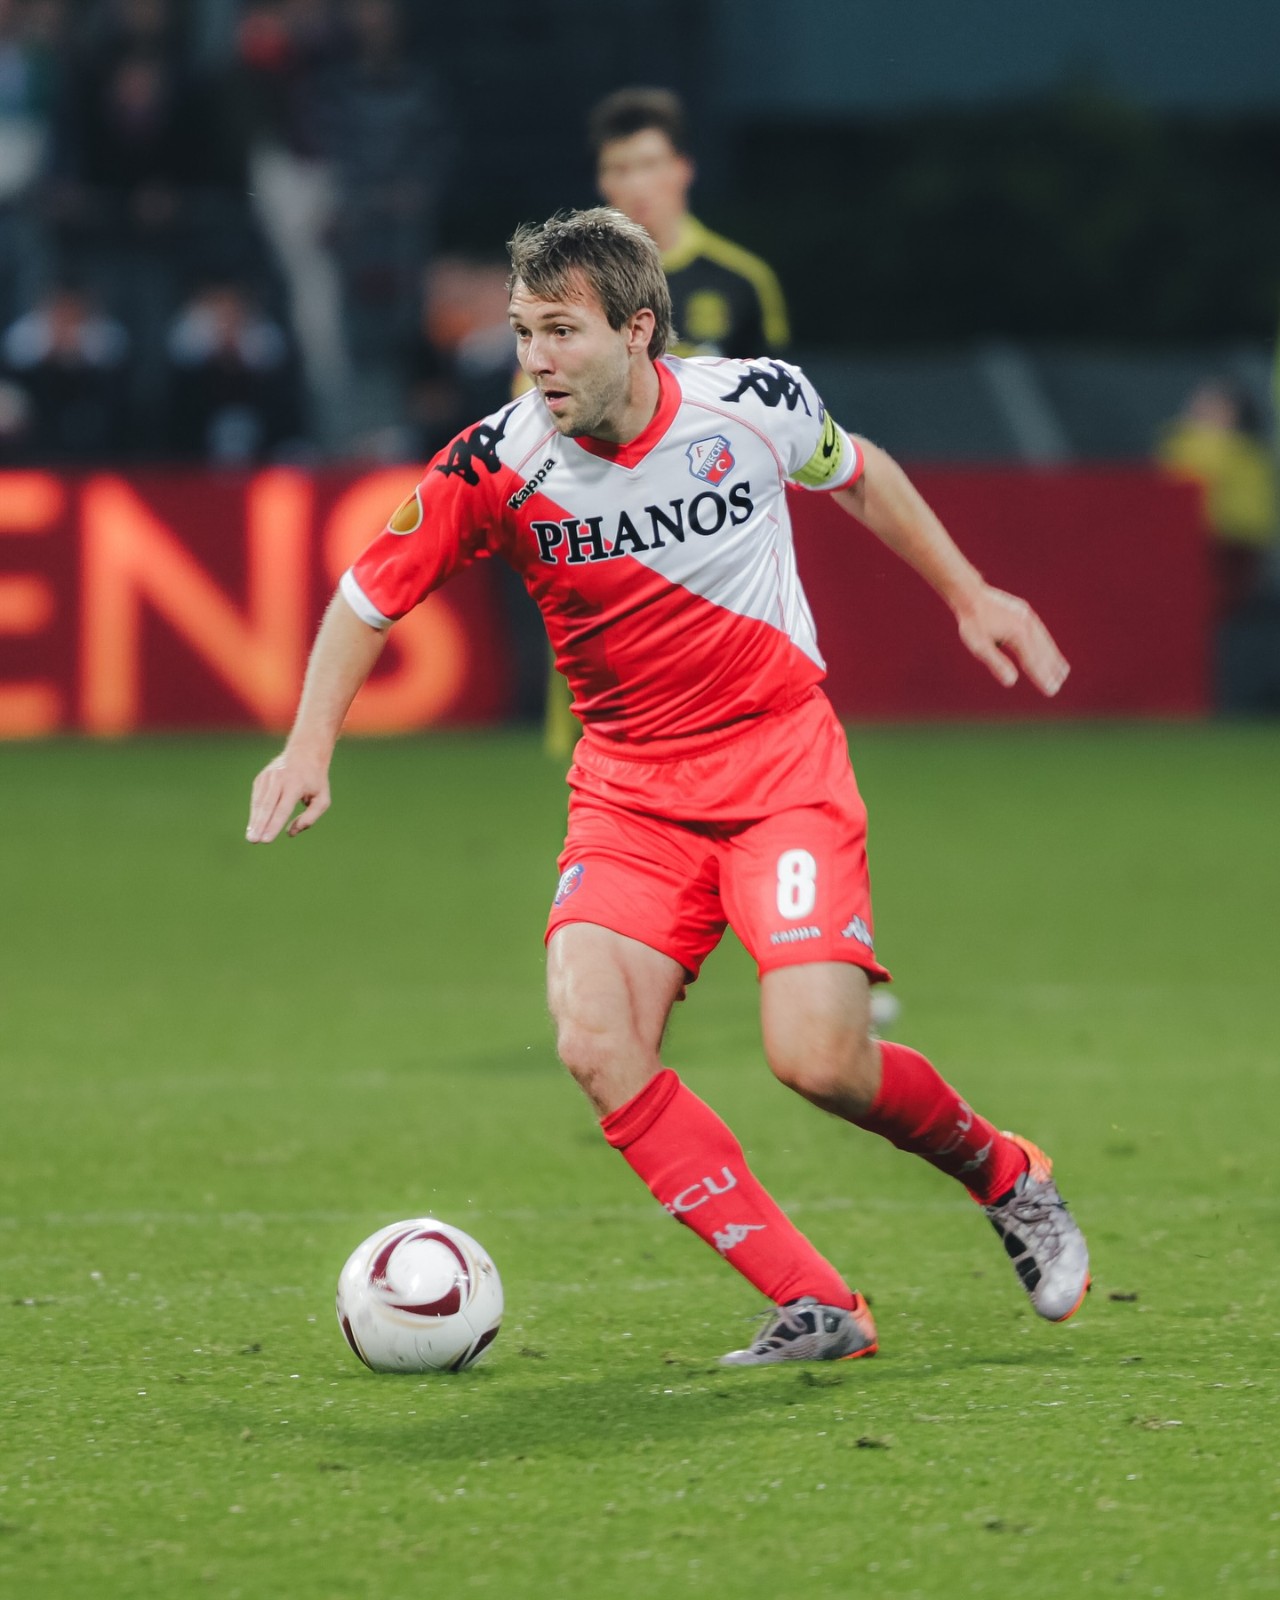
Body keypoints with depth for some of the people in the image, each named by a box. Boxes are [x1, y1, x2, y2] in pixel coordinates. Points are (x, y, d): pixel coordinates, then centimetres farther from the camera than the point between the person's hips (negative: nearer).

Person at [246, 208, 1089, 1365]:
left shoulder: (756, 405, -10)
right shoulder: (500, 464, -12)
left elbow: (856, 475, 13)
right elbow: (372, 595, 1)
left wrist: (970, 596, 18)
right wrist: (311, 746, -11)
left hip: (783, 759, -2)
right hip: (629, 785, 2)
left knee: (819, 1060, -18)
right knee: (595, 1041, -22)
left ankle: (1006, 1178, 15)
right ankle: (814, 1309, -13)